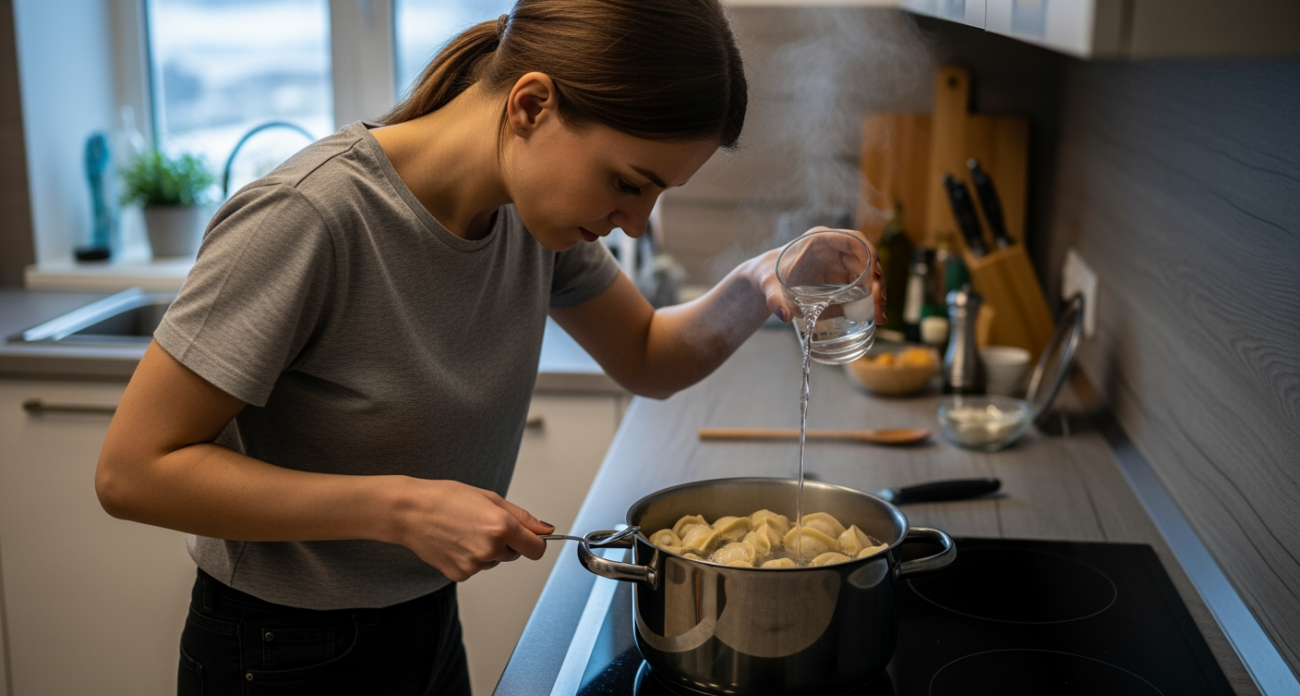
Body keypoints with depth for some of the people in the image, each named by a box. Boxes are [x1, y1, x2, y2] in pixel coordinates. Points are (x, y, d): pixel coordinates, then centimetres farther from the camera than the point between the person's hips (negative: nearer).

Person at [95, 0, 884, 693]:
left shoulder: (535, 206, -8)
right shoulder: (308, 219, -29)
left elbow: (649, 359, 5)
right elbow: (133, 470, -24)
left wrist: (754, 290, -15)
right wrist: (400, 508, -30)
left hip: (430, 623, 7)